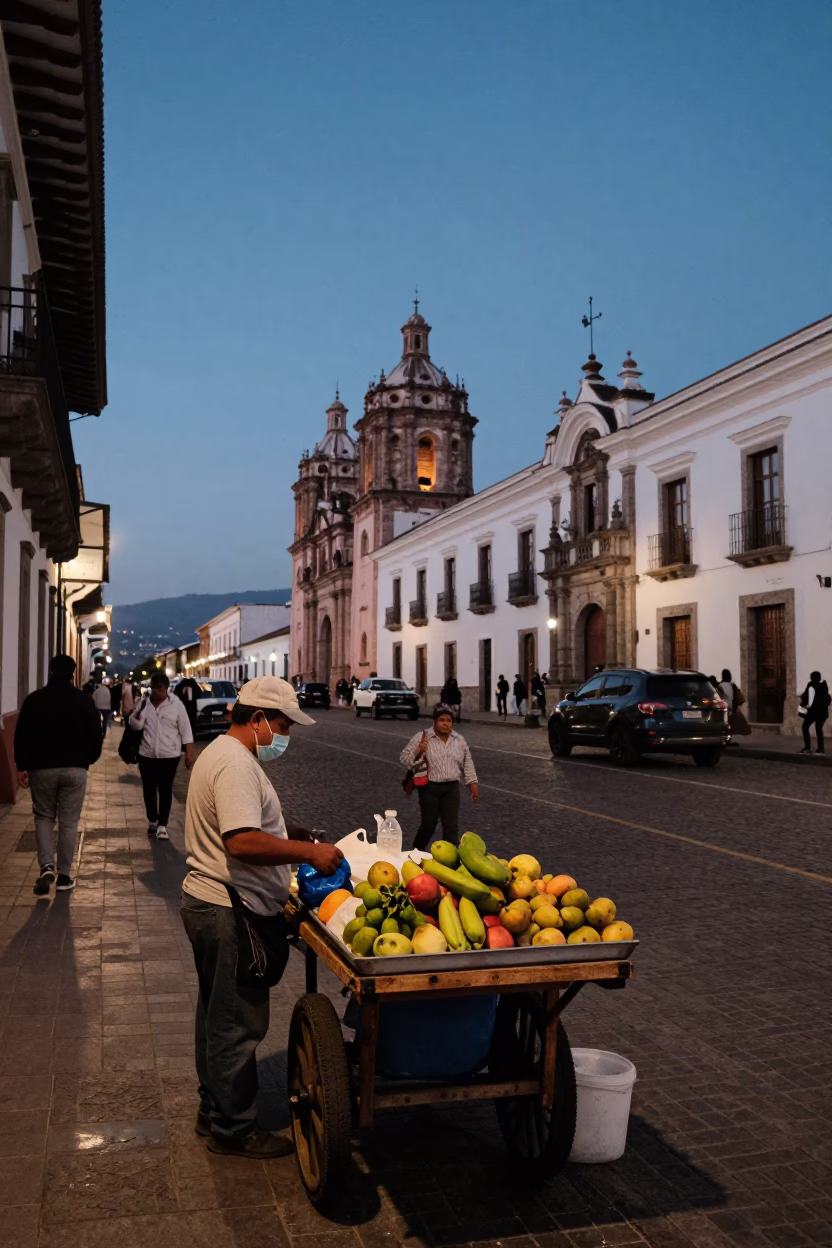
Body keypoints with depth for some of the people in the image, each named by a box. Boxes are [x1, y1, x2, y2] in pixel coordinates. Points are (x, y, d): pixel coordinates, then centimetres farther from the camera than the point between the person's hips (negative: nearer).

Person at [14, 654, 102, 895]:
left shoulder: (34, 699, -2)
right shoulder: (84, 700, -2)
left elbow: (22, 736, -4)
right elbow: (96, 735, 2)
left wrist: (22, 766, 1)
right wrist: (88, 759, 17)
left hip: (42, 768, 0)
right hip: (75, 769, 0)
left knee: (44, 818, 13)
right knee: (68, 822, 6)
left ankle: (46, 867, -4)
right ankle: (64, 876, 9)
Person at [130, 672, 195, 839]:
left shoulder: (176, 704, -6)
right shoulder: (144, 702, 2)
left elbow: (185, 730, -5)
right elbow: (136, 726, 0)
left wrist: (189, 753, -9)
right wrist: (139, 712, -20)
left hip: (169, 755, -3)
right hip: (147, 755, 3)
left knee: (165, 790, -1)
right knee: (149, 789, 10)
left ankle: (162, 825, 5)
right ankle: (152, 821, 28)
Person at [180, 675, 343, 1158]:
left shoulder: (224, 753, 14)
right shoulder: (236, 764, -22)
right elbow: (243, 842, -32)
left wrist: (288, 832, 15)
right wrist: (308, 851, -28)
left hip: (210, 903, 11)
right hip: (229, 913, -11)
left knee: (219, 1018, 21)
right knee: (239, 1023, 2)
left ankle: (214, 1112, 35)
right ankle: (234, 1129, 15)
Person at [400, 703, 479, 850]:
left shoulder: (459, 740, 6)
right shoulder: (421, 738, -7)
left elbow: (468, 764, 14)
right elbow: (404, 759, -6)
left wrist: (473, 784, 9)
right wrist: (418, 752, -23)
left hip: (451, 788, 3)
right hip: (429, 787, -3)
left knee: (451, 825, 1)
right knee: (429, 824, 3)